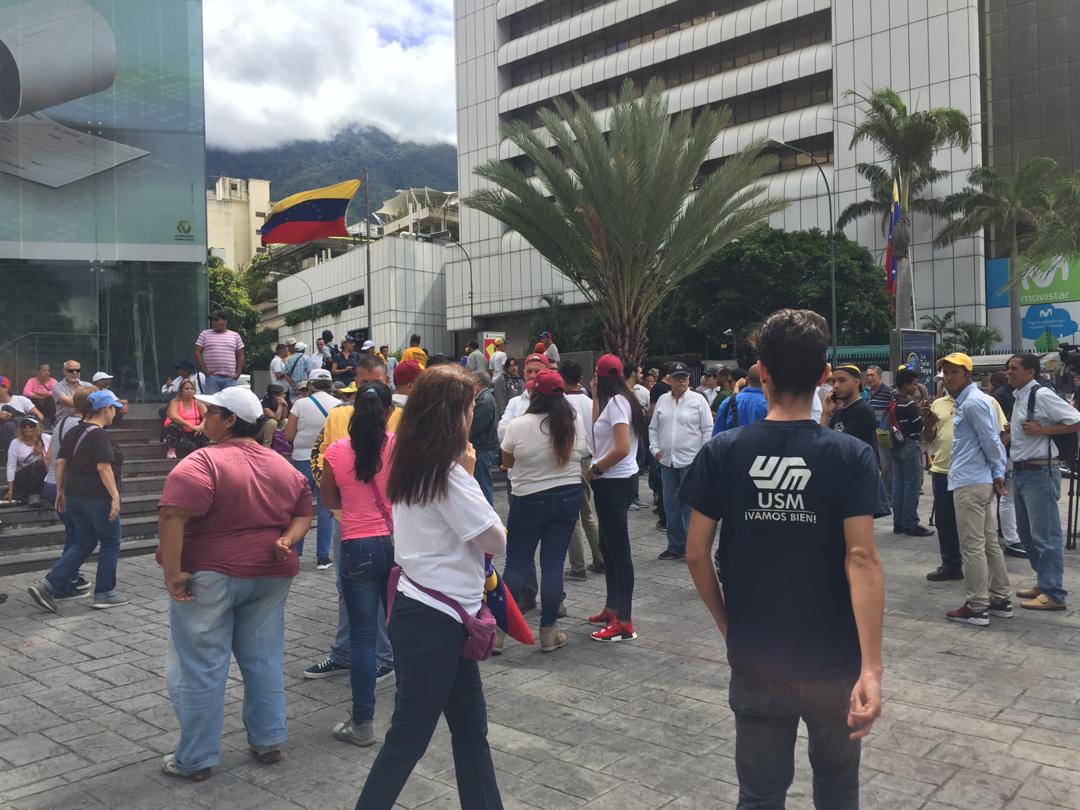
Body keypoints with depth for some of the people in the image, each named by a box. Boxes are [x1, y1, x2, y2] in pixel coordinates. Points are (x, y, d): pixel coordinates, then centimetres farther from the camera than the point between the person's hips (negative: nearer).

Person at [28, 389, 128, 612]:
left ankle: (48, 586, 7)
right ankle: (104, 595, 13)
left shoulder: (73, 432, 10)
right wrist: (115, 497, -23)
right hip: (98, 498, -8)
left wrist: (60, 491, 16)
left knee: (84, 544, 17)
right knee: (110, 544, 7)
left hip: (75, 496, 8)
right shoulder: (99, 435, -16)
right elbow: (104, 468, -23)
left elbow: (60, 462, 10)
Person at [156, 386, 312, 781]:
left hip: (211, 577, -6)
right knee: (264, 660, 15)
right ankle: (268, 741, 24)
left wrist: (172, 572, -20)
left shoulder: (203, 462, -14)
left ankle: (195, 759, 14)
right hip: (271, 575, 6)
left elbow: (172, 517, -25)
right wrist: (287, 540, -1)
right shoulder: (282, 465, 9)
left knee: (200, 668, 5)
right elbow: (303, 514, 15)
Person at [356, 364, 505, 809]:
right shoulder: (446, 471, -19)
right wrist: (471, 475, -6)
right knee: (409, 737, 5)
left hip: (427, 613, 9)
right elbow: (496, 540, -14)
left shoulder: (413, 464, 7)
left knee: (471, 727, 17)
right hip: (433, 620, -9)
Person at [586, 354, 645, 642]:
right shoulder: (614, 400, 12)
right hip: (612, 481, 10)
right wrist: (595, 397, 12)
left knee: (619, 550, -5)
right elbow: (597, 430, 15)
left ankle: (624, 622, 0)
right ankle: (613, 608, 30)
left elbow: (622, 448, -24)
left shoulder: (616, 401, -16)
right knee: (608, 547, 18)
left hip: (615, 482, -10)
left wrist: (595, 469, -12)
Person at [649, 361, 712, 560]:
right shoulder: (662, 401, 10)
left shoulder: (698, 400, -2)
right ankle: (675, 546, 21)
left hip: (691, 461, -5)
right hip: (667, 460, 5)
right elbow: (653, 428, 17)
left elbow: (708, 429, -3)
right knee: (671, 505, 10)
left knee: (690, 505, -4)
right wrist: (655, 449, 4)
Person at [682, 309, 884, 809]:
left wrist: (727, 625, 8)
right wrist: (872, 667, -19)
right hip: (834, 659, 0)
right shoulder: (852, 456, -11)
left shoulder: (721, 453, -8)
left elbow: (696, 555, -6)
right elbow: (860, 558, -18)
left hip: (756, 660, 0)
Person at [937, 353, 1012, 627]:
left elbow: (991, 440, -15)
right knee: (989, 543, 15)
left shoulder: (973, 402, -14)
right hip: (982, 481, 10)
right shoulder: (967, 401, 17)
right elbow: (994, 438, 18)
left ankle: (976, 607, 1)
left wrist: (997, 472, -3)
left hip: (970, 483, -10)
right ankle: (1001, 600, 22)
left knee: (972, 546, -5)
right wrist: (998, 473, 10)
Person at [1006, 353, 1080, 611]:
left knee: (1045, 535, -3)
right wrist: (1009, 434, 7)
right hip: (1020, 472, 10)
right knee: (1026, 532, 18)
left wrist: (1042, 431, -20)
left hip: (1040, 472, -10)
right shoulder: (1019, 397, 13)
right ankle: (1043, 583, 30)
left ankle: (1054, 594, 5)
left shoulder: (1042, 395, -14)